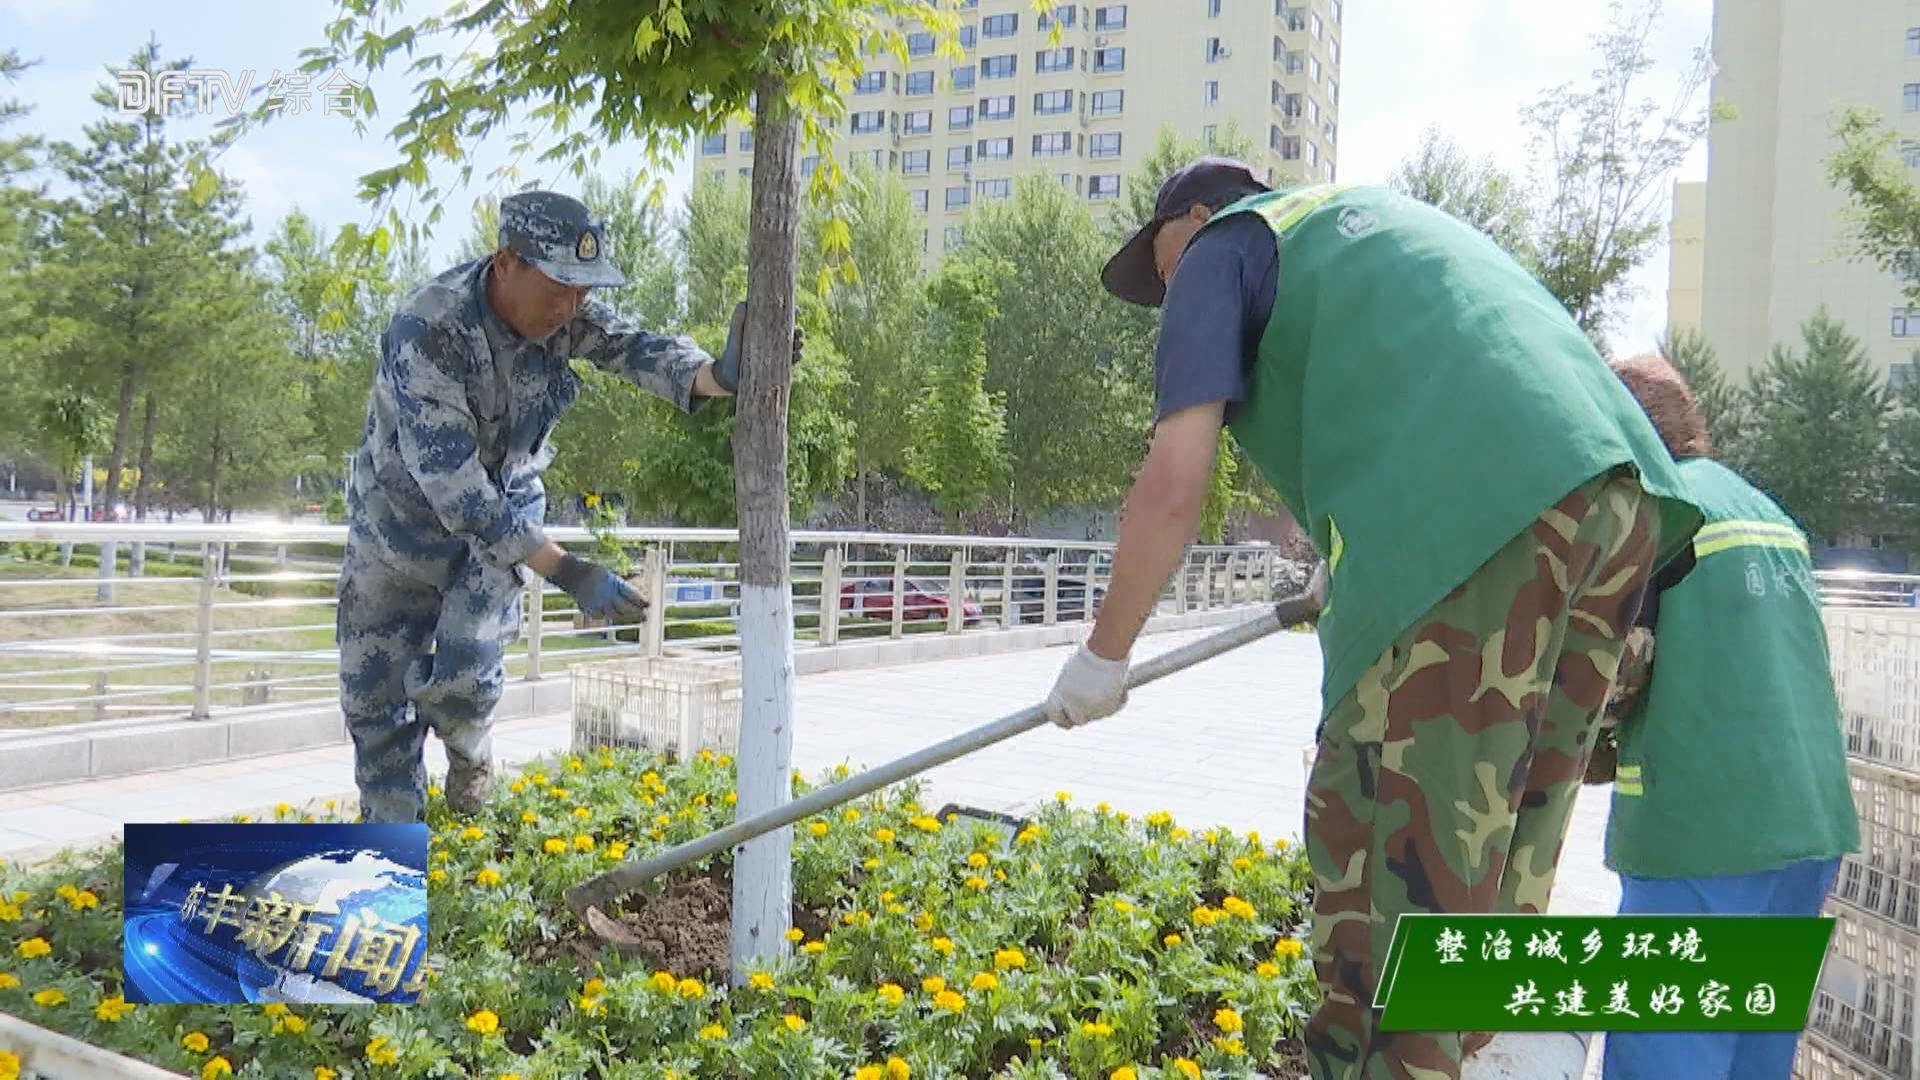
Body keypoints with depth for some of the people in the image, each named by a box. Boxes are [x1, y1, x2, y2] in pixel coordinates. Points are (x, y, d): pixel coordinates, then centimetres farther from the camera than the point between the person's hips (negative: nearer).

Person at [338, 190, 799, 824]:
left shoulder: (561, 308, -15)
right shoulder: (425, 333, -32)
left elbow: (632, 348, -30)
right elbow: (450, 479, -37)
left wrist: (719, 377, -53)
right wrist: (565, 573, -41)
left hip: (505, 506, 3)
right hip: (403, 514, -2)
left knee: (462, 673, -17)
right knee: (374, 700, 4)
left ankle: (470, 751, 19)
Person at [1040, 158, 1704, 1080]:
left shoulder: (1221, 252, 14)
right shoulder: (1379, 217, 36)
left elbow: (1174, 484, 1)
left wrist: (1102, 656, 14)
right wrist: (1360, 566, 48)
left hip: (1469, 523, -8)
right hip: (1613, 489, 8)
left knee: (1391, 848, -1)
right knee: (1485, 834, 17)